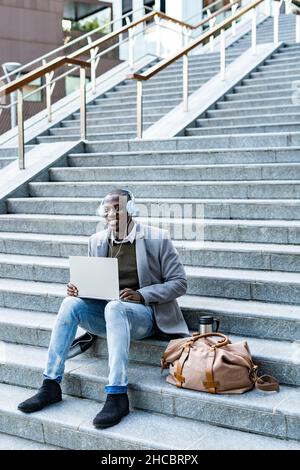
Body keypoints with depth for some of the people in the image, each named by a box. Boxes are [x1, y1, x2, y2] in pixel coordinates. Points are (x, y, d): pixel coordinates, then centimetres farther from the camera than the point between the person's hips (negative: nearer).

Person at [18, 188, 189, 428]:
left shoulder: (157, 239, -5)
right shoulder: (97, 241, 9)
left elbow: (179, 283, -4)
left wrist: (141, 295, -18)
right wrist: (78, 289, -7)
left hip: (143, 314, -5)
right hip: (107, 312, 5)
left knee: (114, 307, -37)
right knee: (71, 303, -23)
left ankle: (118, 395, -38)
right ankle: (51, 385, -20)